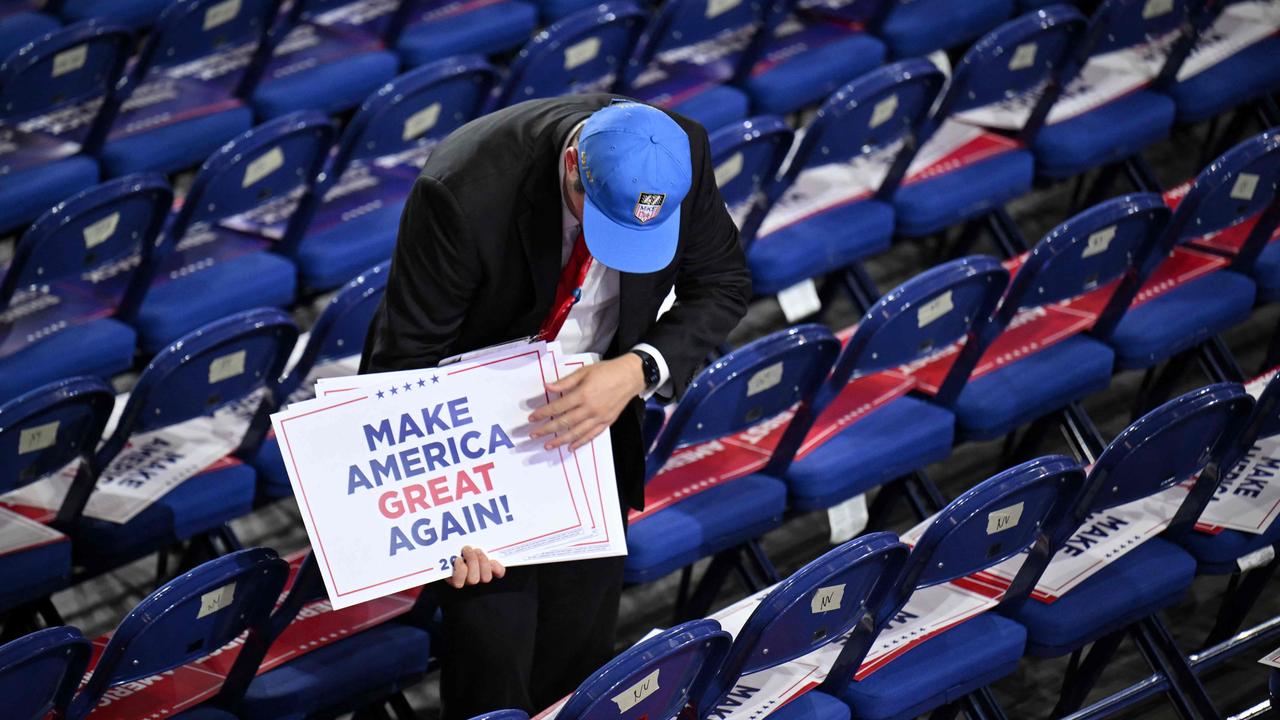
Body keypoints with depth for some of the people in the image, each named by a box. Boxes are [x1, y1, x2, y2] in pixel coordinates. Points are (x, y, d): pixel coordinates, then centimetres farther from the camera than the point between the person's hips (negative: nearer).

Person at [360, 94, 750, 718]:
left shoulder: (683, 153, -21)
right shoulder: (463, 195, -33)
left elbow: (721, 285, -5)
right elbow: (407, 360, -23)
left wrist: (640, 371, -24)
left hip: (589, 412, 4)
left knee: (581, 648, 9)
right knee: (492, 652, -7)